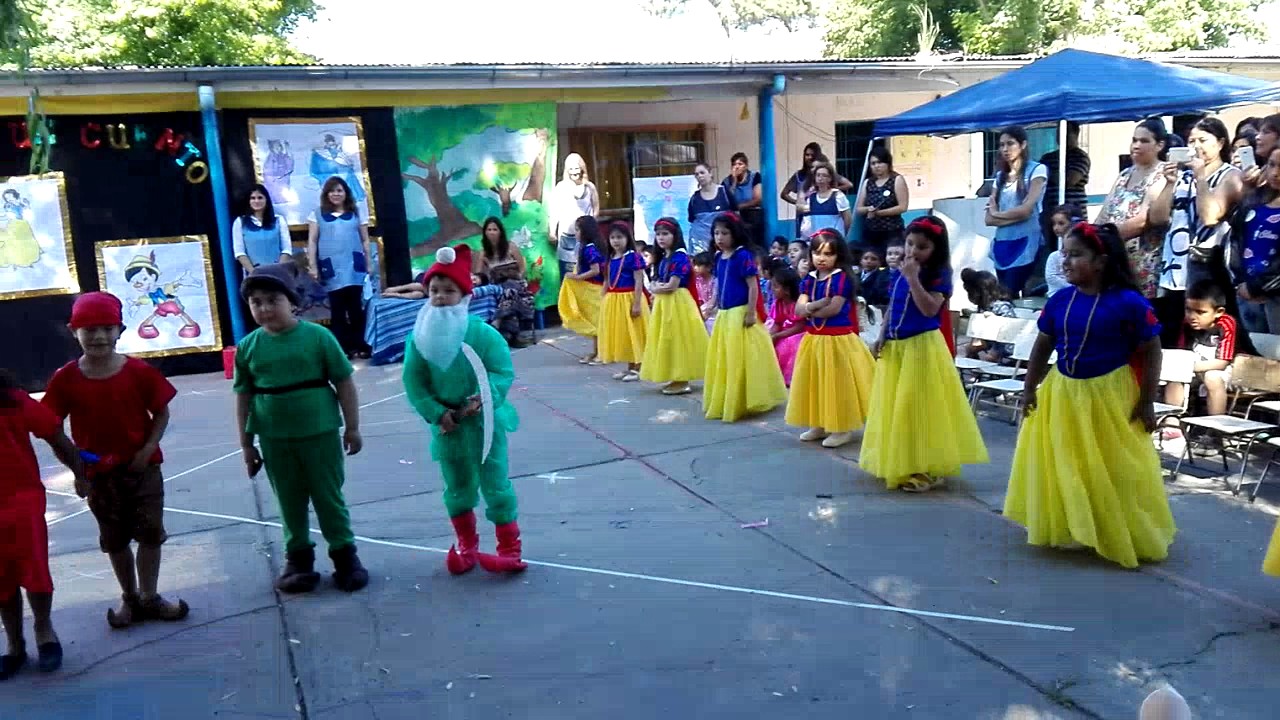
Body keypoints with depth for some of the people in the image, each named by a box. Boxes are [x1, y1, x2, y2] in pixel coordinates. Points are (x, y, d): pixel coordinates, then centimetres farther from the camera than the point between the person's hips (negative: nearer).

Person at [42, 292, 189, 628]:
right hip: (99, 473, 1)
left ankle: (149, 597, 21)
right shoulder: (66, 379, -8)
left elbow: (161, 414, -2)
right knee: (115, 540, 13)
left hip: (143, 468, -1)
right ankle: (130, 598, 30)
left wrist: (148, 449, -14)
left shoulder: (139, 371, -9)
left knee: (150, 534, 5)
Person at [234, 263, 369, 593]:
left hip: (320, 433, -2)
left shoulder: (318, 336, -9)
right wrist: (246, 443, 7)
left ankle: (344, 554, 21)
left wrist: (352, 427, -4)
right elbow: (243, 396, 6)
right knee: (290, 502, 13)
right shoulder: (248, 347, -1)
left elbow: (344, 382, -5)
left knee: (329, 497, 8)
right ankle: (298, 558, 25)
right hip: (274, 439, 2)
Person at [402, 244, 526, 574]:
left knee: (495, 482, 2)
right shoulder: (420, 338, -5)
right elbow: (413, 382, -5)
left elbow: (503, 372, -12)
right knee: (456, 485, 17)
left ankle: (509, 549, 13)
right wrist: (436, 412, -16)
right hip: (446, 422, 3)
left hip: (483, 419, -3)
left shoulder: (482, 333, -13)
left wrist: (484, 398, -29)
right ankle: (466, 544, 35)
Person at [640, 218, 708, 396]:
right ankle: (676, 378, 18)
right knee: (668, 340, 11)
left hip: (677, 303, -9)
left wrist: (657, 288, -2)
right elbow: (656, 283, 15)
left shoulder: (680, 256, -13)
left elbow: (672, 286, -19)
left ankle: (682, 382, -1)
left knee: (678, 341, -6)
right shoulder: (663, 258, 14)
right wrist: (657, 288, -7)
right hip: (663, 304, 9)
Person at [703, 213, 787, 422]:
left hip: (740, 313, -8)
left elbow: (753, 286, -15)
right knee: (722, 360, 15)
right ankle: (723, 403, 26)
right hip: (724, 315, 8)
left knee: (740, 360, -3)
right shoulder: (719, 258, 10)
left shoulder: (743, 256, -13)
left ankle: (741, 404, 5)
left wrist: (751, 313, -19)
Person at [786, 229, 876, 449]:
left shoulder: (842, 277, -11)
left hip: (837, 339, -7)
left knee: (838, 384, -1)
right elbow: (799, 309, 0)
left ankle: (842, 428, 9)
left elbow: (833, 309, -20)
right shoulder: (809, 280, 8)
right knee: (815, 383, 13)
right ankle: (819, 425, 25)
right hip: (813, 339, 7)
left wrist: (809, 310, -8)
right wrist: (817, 304, -19)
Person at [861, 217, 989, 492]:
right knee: (895, 407, 12)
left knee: (921, 408, -5)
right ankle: (900, 464, 24)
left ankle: (927, 469, 5)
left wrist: (913, 277, -25)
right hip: (896, 347, 7)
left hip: (923, 346, -7)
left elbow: (930, 309, -24)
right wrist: (882, 337, 6)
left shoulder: (938, 275, -10)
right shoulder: (897, 273, 9)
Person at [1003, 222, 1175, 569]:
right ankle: (1064, 528, 30)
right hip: (1062, 392, 5)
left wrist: (1147, 401, -10)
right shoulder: (1060, 301, -3)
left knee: (1114, 472, 6)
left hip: (1110, 394, -4)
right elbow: (1042, 346, 8)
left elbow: (1151, 352, -9)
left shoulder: (1129, 302, -15)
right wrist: (1029, 389, 7)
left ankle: (1127, 537, 24)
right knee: (1063, 468, 13)